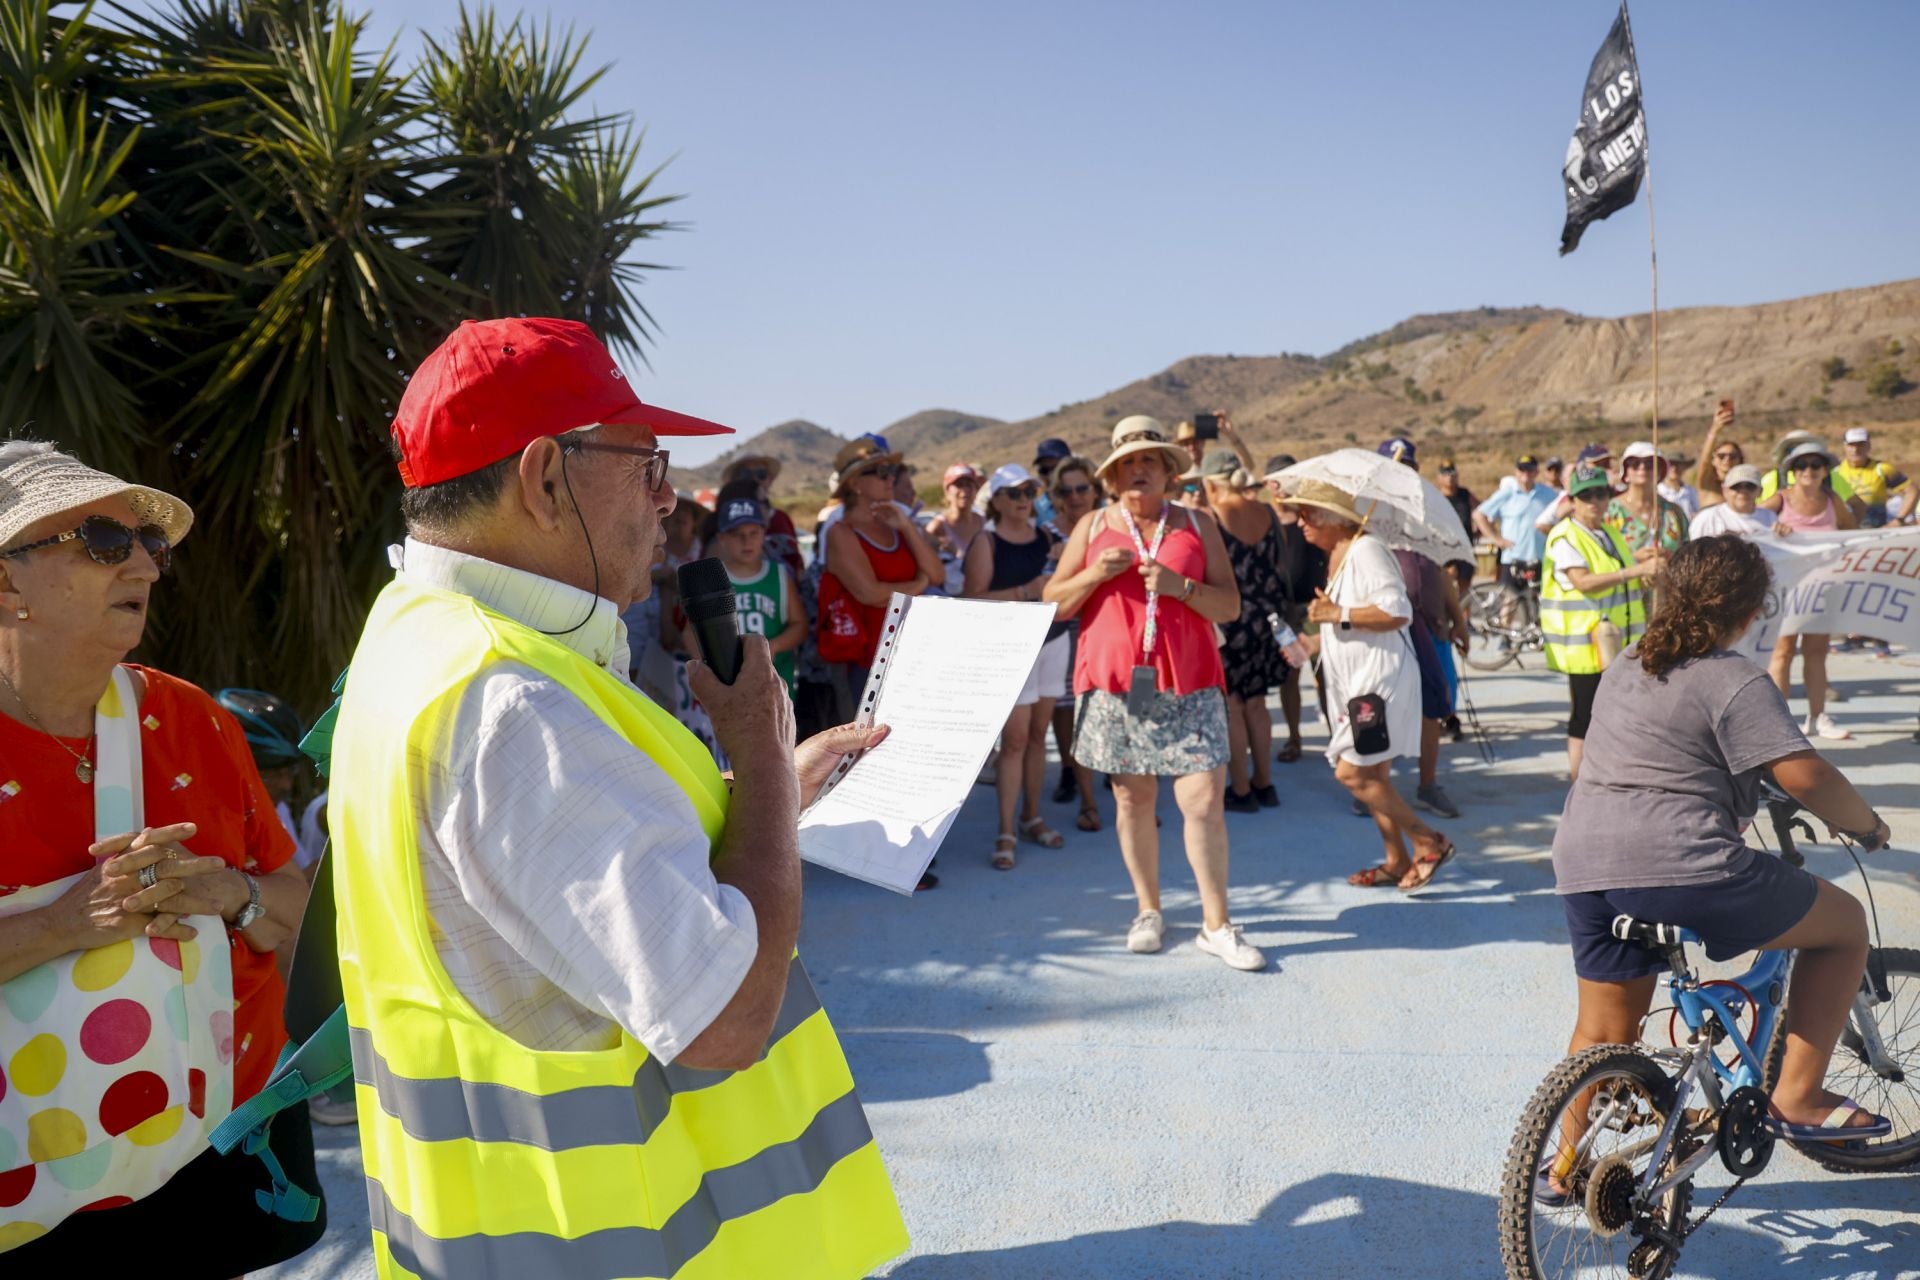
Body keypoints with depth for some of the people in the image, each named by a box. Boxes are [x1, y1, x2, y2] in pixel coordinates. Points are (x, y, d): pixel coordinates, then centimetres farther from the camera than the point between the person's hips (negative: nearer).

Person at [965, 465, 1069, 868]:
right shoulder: (986, 543, -5)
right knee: (1014, 740, -8)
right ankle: (1005, 833, -3)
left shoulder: (1044, 536, 12)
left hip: (1053, 640, 5)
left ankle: (1032, 818, 21)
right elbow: (975, 597, -15)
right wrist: (1026, 591, -21)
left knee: (1037, 735, 9)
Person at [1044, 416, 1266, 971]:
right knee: (1133, 798, 6)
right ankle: (1148, 911, 22)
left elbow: (1230, 605, 5)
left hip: (1188, 685, -1)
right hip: (1115, 682, 1)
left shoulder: (1198, 524, 8)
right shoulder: (1092, 526, 9)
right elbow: (1054, 601, 8)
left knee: (1204, 801, -7)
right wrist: (1096, 573, -9)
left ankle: (1216, 924, 4)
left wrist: (1180, 586, -13)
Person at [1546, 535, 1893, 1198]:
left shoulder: (1627, 665, 18)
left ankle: (1566, 1167, 29)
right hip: (1682, 869, -7)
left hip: (1583, 865, 8)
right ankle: (1798, 1097, 15)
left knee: (1604, 1030, 21)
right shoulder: (1736, 682, -6)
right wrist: (1867, 825, 6)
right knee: (1844, 923, 14)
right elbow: (1806, 776, -12)